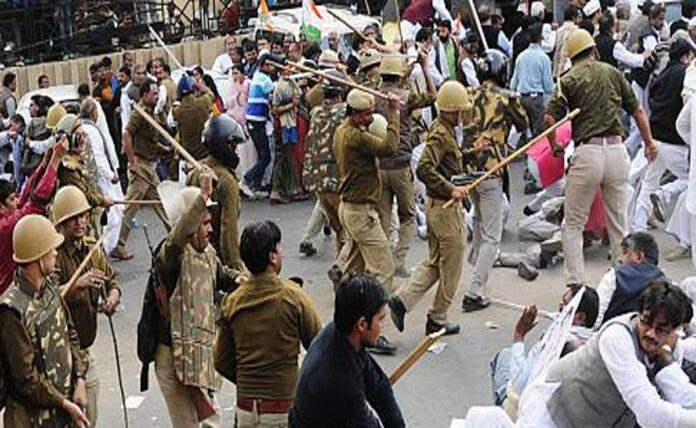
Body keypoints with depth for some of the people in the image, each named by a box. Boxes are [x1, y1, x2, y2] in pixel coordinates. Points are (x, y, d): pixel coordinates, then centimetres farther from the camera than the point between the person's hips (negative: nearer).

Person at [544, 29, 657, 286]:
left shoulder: (568, 80, 2)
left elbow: (550, 118, -9)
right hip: (617, 149, 3)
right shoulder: (613, 72, 12)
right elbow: (637, 111, 17)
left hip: (587, 152, -3)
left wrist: (555, 148, 8)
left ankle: (576, 284, 1)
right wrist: (649, 142, 31)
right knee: (619, 224, 14)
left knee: (573, 225, 7)